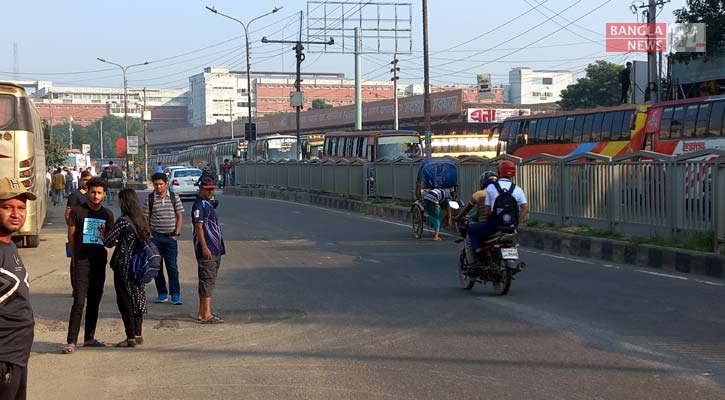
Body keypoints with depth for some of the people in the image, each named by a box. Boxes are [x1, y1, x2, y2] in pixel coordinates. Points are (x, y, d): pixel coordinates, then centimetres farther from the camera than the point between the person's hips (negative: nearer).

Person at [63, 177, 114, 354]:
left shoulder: (107, 214, 9)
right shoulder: (77, 211, -2)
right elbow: (71, 237, 1)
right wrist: (75, 257, 0)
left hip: (99, 262, 5)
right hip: (81, 262, -4)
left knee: (94, 301, 11)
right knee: (79, 301, -11)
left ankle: (89, 337, 22)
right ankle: (71, 341, -11)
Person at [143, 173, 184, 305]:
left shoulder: (174, 198, 4)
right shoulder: (149, 199, 2)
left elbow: (180, 216, 6)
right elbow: (145, 218, 5)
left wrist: (176, 233, -2)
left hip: (170, 237, -1)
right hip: (155, 237, 1)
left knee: (172, 266, -3)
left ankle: (175, 294, -1)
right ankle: (162, 293, 13)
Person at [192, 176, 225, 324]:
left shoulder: (207, 205, 20)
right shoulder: (199, 205, -11)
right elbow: (198, 227, -17)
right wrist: (204, 248, -23)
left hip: (214, 250, 10)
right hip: (207, 250, -10)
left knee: (208, 281, 12)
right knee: (207, 281, -9)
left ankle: (203, 313, 18)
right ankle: (206, 315, -9)